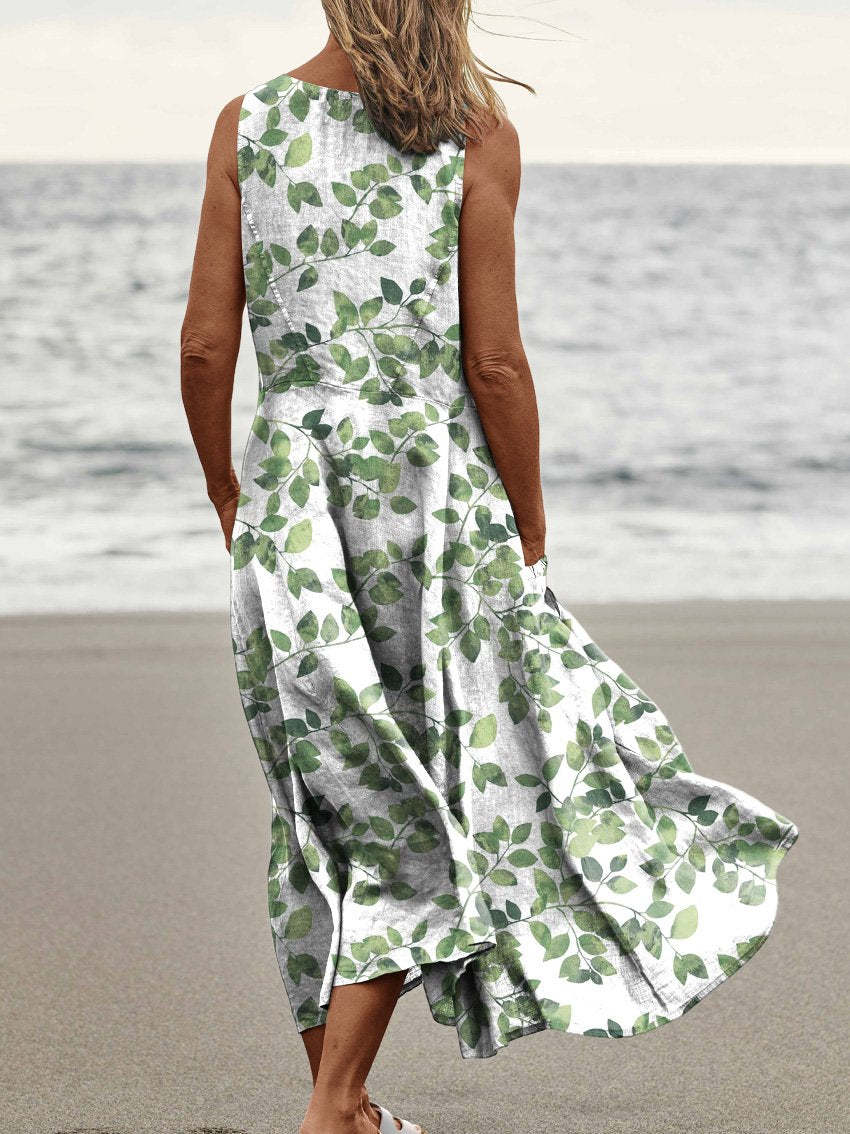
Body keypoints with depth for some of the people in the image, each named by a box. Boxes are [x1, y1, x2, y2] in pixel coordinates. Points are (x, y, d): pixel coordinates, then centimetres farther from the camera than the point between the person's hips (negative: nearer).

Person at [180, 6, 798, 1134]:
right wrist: (530, 535, 3)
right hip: (431, 490, -3)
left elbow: (206, 346, 0)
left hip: (290, 488, 3)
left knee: (333, 802, 14)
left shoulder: (248, 124, 1)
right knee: (423, 809, 7)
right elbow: (495, 366, -8)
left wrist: (228, 501, 14)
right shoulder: (475, 137, -6)